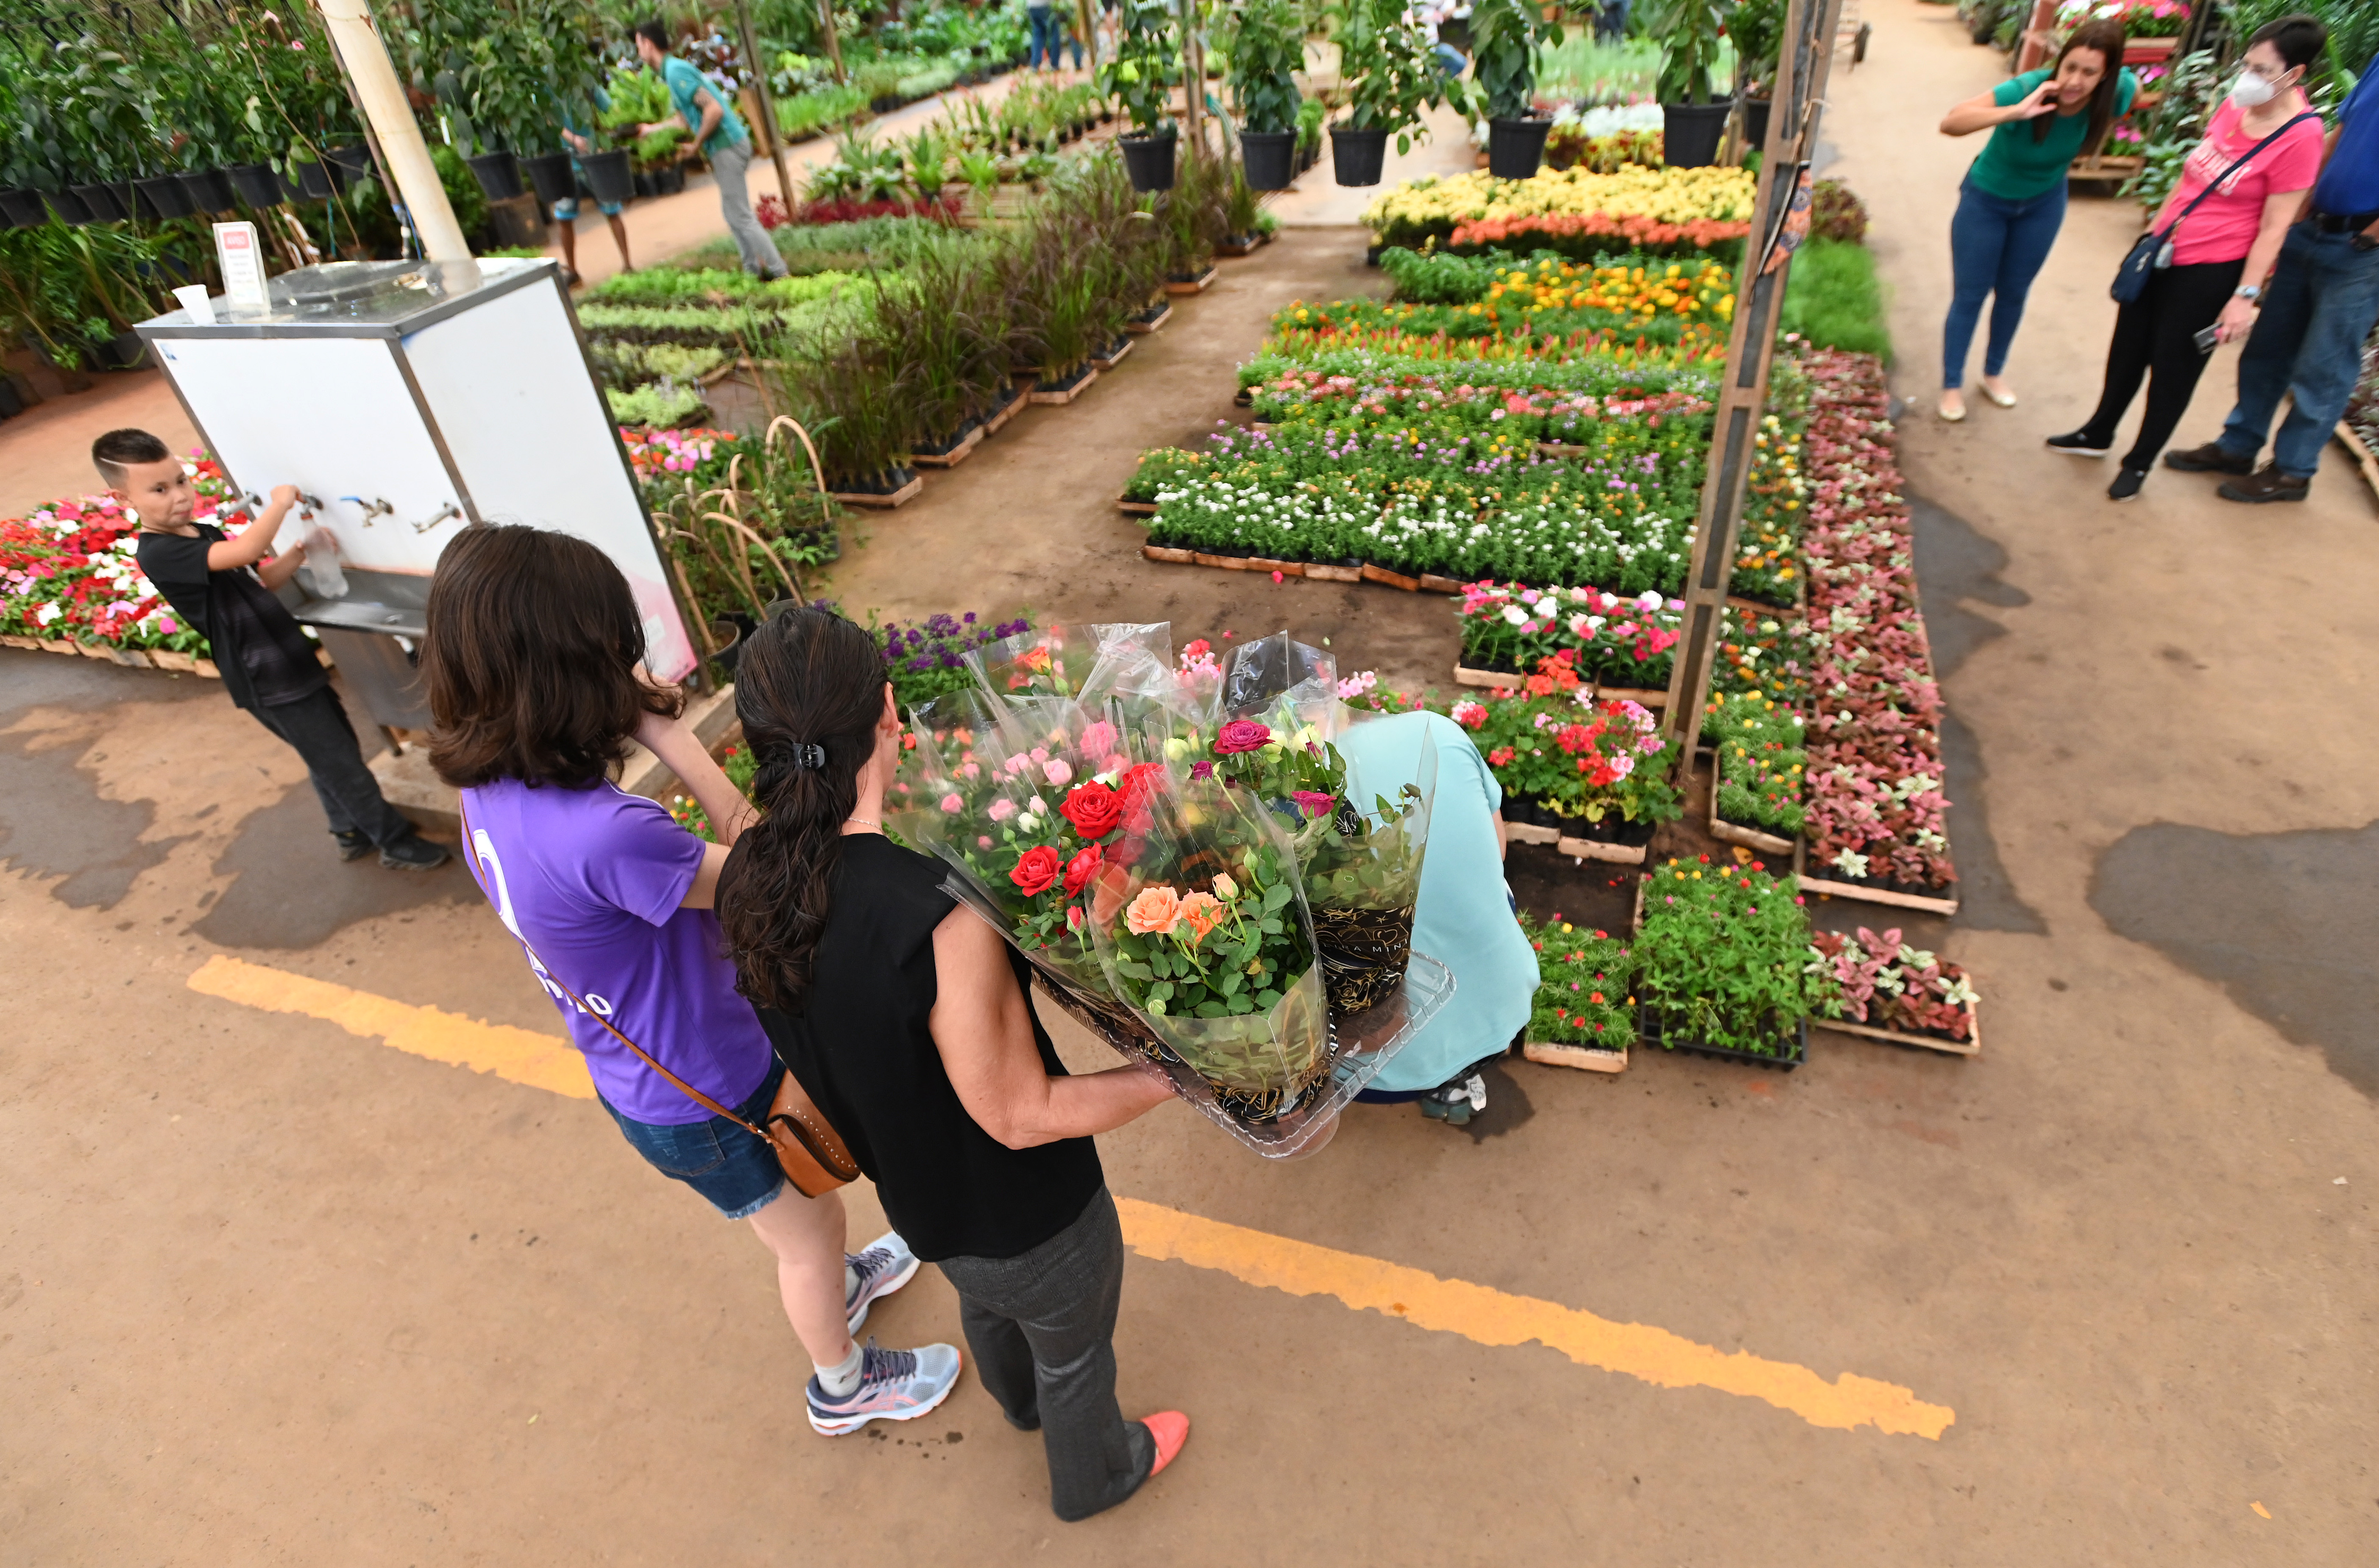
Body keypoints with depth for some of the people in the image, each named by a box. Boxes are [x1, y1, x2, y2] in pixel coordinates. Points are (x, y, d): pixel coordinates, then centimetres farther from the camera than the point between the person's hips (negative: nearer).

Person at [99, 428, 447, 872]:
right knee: (342, 765, -1)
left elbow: (258, 581, 17)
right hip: (267, 681, -9)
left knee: (336, 753, 20)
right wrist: (279, 503, -20)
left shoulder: (205, 534, 9)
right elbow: (246, 550, -36)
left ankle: (352, 833, 35)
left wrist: (297, 554, -1)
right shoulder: (158, 554, -21)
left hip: (288, 662, 9)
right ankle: (398, 843, 10)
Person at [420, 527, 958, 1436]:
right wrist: (669, 738, -32)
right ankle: (844, 1385, 52)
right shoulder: (605, 836, -42)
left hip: (637, 1081, 8)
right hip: (709, 1102, -8)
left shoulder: (488, 797, -12)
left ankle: (835, 1285, 66)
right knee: (810, 1233, 23)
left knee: (795, 1219, 36)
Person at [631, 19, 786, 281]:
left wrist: (696, 144, -12)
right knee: (733, 213, 15)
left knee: (741, 217, -7)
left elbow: (714, 111, -23)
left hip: (727, 146, -10)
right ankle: (753, 269, 20)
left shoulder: (676, 72, -15)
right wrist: (652, 129, 36)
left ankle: (780, 272, -5)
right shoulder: (675, 68, 16)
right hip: (729, 144, 10)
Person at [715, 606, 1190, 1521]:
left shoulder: (748, 882, -18)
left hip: (916, 1196, 7)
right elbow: (1021, 1115, -29)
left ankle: (1021, 1404, 71)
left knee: (985, 1302, 39)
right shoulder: (940, 916, -42)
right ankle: (1093, 1478, 59)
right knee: (1073, 1355, 28)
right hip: (1028, 1216, -6)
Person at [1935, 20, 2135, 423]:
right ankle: (1952, 385, 17)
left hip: (2044, 204, 4)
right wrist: (2017, 113, -57)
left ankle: (1994, 373, 35)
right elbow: (1950, 123, -48)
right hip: (1987, 199, -4)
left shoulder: (2117, 93, -22)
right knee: (1970, 295, 3)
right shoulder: (2028, 88, -35)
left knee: (2013, 294, 17)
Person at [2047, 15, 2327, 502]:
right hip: (2164, 251, 7)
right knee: (2128, 345, 19)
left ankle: (2140, 462, 22)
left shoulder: (2299, 137, -18)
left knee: (2173, 366, 5)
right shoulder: (2235, 105, 1)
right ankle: (2098, 435, 38)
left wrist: (2247, 294, -18)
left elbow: (2274, 227, -17)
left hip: (2210, 271, -7)